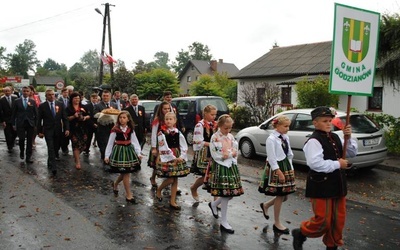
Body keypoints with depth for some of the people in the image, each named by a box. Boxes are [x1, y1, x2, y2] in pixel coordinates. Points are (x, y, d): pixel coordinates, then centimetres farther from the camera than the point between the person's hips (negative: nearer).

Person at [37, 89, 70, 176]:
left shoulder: (60, 104, 3)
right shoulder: (42, 106, -1)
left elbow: (64, 118, 3)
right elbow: (39, 120, 2)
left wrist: (67, 129, -6)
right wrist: (39, 131, -1)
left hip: (58, 130, 3)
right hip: (48, 130, -3)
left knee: (56, 148, 10)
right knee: (51, 148, -10)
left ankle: (50, 163, 31)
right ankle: (53, 167, -12)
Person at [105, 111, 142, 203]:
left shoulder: (131, 130, 1)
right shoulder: (115, 130, -10)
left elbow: (135, 141, 0)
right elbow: (110, 143, -5)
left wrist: (138, 153, -8)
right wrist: (107, 155, -5)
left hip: (129, 151, 4)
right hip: (119, 151, -4)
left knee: (125, 173, 11)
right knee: (126, 174, -3)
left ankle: (115, 184, 42)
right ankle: (128, 195, 7)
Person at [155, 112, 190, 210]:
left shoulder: (178, 133, 5)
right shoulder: (161, 133, -8)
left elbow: (184, 146, 4)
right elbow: (164, 148, -12)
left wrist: (181, 157, -9)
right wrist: (173, 158, -13)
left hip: (178, 157, 5)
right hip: (166, 158, -4)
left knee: (175, 180, 6)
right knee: (170, 179, -7)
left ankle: (172, 201, 16)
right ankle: (158, 190, 23)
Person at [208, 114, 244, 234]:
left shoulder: (231, 137, 10)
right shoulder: (215, 138, -10)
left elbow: (236, 152, 8)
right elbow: (215, 155, -16)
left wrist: (227, 155, -12)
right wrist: (231, 154, -10)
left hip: (232, 166, 7)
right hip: (221, 167, -7)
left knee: (232, 193, 10)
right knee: (225, 194, -4)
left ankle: (213, 204, 38)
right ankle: (224, 223, 9)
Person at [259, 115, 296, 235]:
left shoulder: (285, 138, 7)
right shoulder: (271, 139, -15)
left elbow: (290, 154, 14)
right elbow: (272, 158, -18)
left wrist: (290, 169, 11)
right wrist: (279, 172, -19)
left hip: (286, 167, 8)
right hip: (276, 168, -8)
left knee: (284, 196, 11)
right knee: (280, 196, 1)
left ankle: (265, 205, 36)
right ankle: (277, 224, 16)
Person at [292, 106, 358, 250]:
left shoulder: (335, 138, 9)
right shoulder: (314, 141, -17)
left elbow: (352, 153, 12)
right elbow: (316, 163, -29)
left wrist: (348, 138, -5)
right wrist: (337, 164, -19)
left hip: (337, 184, 8)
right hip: (321, 186, -8)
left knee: (338, 219, 15)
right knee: (323, 221, -3)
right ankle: (300, 233, 22)